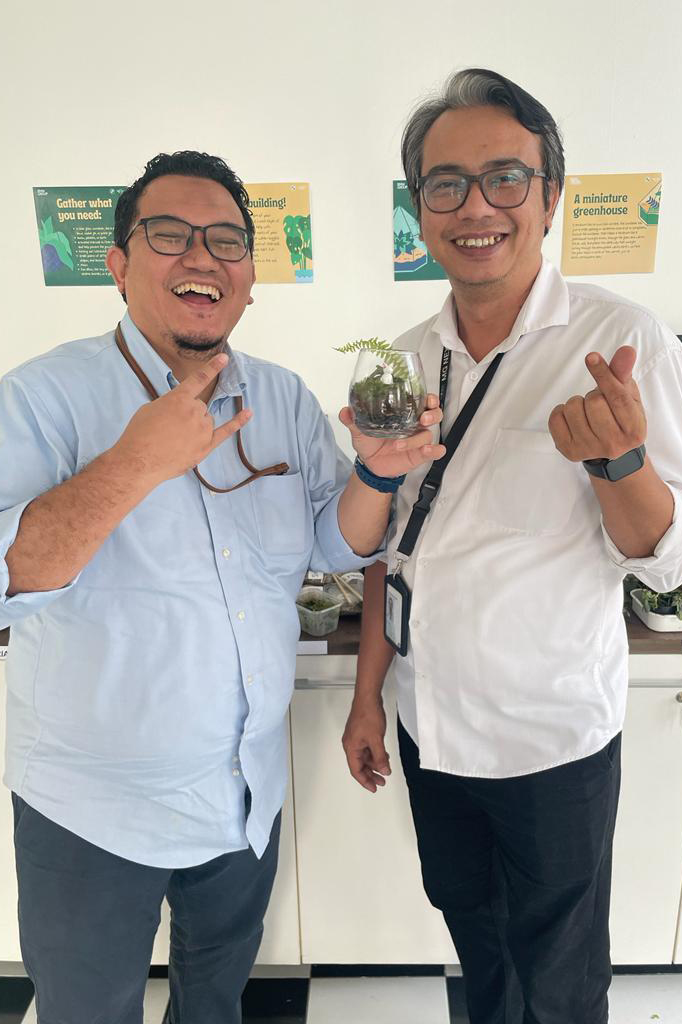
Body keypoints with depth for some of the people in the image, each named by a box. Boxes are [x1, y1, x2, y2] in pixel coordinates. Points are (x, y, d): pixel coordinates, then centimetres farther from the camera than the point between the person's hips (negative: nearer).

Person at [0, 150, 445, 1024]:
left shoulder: (286, 400, -2)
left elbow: (339, 546, -1)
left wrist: (377, 471, -21)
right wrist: (135, 465, -37)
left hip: (251, 789, 4)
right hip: (92, 810, -3)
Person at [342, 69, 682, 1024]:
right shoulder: (408, 358, -1)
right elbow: (388, 548, 5)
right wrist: (369, 692, 6)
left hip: (552, 737, -4)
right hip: (430, 722, 5)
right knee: (471, 926, 27)